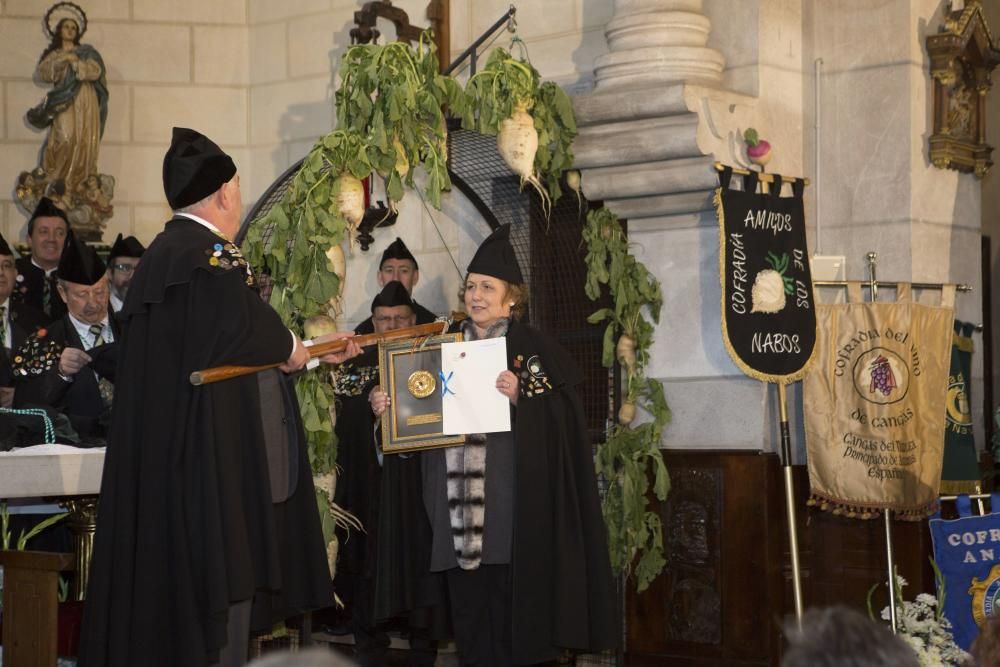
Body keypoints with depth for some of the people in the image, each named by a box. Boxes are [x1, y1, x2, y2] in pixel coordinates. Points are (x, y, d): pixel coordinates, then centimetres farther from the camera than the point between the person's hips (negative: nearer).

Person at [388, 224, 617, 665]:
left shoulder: (533, 349, 1)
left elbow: (561, 419, -7)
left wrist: (521, 397, -23)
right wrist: (388, 408, -1)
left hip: (512, 500, -4)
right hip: (458, 502, 4)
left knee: (513, 612, -4)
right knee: (468, 610, 6)